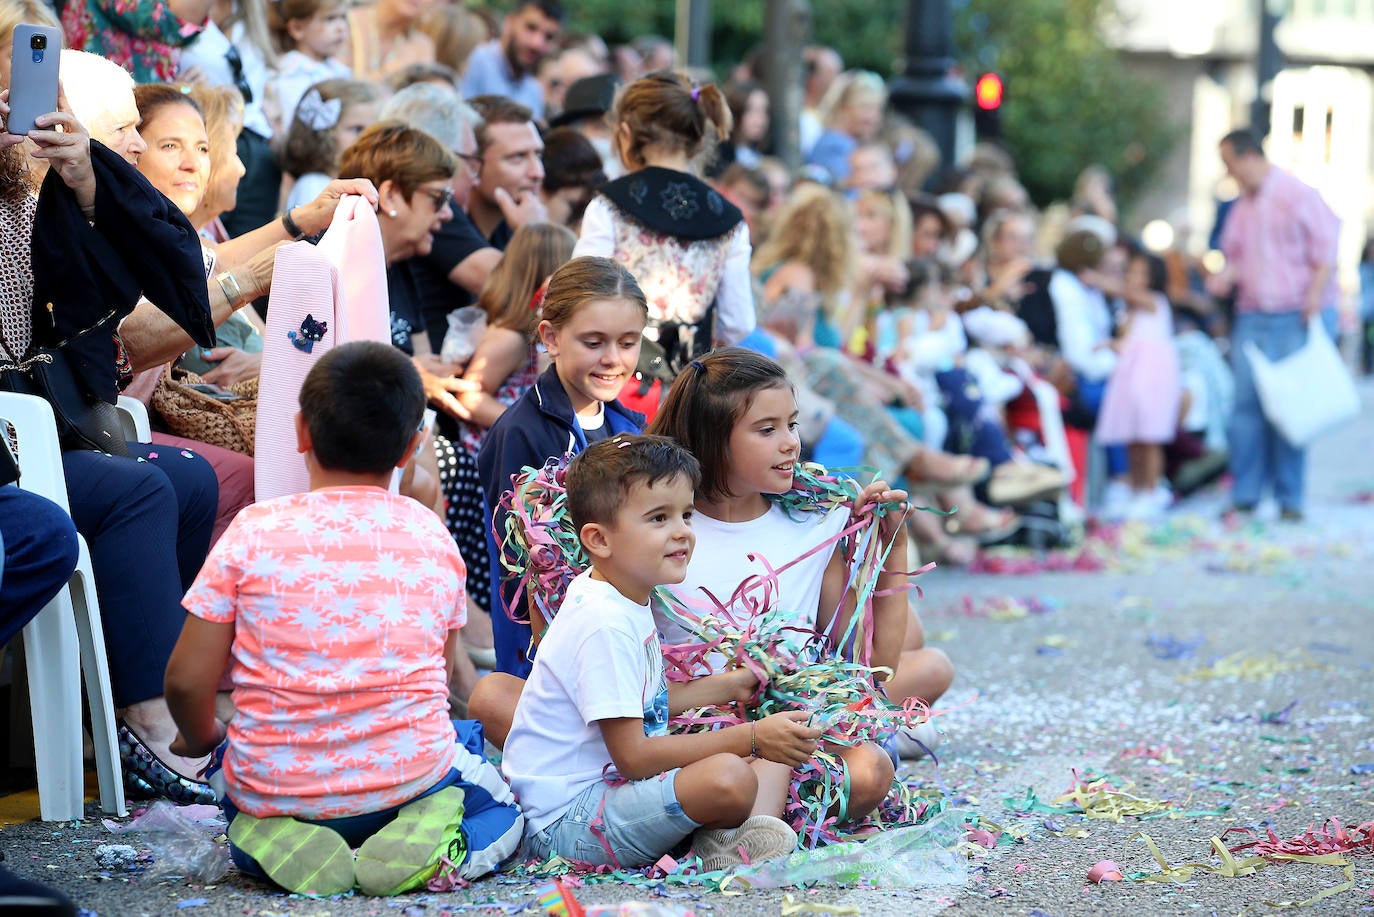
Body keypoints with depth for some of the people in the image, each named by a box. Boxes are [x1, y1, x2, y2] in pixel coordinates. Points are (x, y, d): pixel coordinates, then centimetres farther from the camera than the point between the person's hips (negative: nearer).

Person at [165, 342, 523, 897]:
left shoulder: (254, 533, -5)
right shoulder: (433, 537, 1)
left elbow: (186, 680, -6)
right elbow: (439, 671, 8)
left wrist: (201, 737, 17)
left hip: (275, 783, 0)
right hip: (409, 777, 0)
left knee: (229, 771, 36)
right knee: (501, 806, 30)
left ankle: (271, 836, 0)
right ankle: (430, 839, -5)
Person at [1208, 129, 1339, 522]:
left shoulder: (1298, 195, -3)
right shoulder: (1242, 208, 17)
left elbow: (1326, 250, -5)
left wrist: (1315, 295, -15)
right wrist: (1227, 276, 4)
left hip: (1292, 316, -6)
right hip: (1250, 314, 6)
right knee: (1246, 402, -2)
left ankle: (1290, 499, 2)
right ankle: (1244, 495, 2)